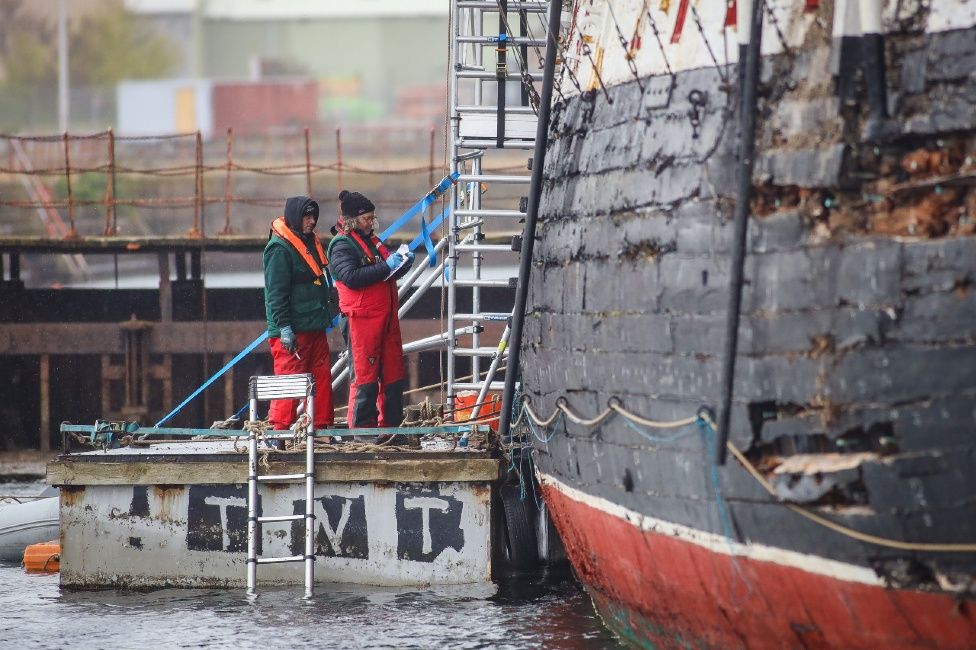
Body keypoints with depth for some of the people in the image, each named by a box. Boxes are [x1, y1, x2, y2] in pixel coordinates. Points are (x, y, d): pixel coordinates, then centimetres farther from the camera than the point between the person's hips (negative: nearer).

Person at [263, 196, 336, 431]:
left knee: (322, 376, 8)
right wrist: (284, 327, -22)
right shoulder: (279, 248, -12)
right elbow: (276, 292, -17)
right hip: (292, 330, -9)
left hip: (315, 327, 9)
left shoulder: (310, 242, 17)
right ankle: (279, 430, -9)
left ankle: (323, 427, 13)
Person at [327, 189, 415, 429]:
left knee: (393, 373, 10)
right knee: (365, 375, -8)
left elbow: (389, 274, 29)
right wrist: (385, 267, -21)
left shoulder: (372, 241, 21)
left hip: (387, 318, 9)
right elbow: (351, 276, -22)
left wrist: (403, 264, 8)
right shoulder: (342, 245, -7)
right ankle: (362, 427, -4)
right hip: (362, 321, -9)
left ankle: (390, 423, 17)